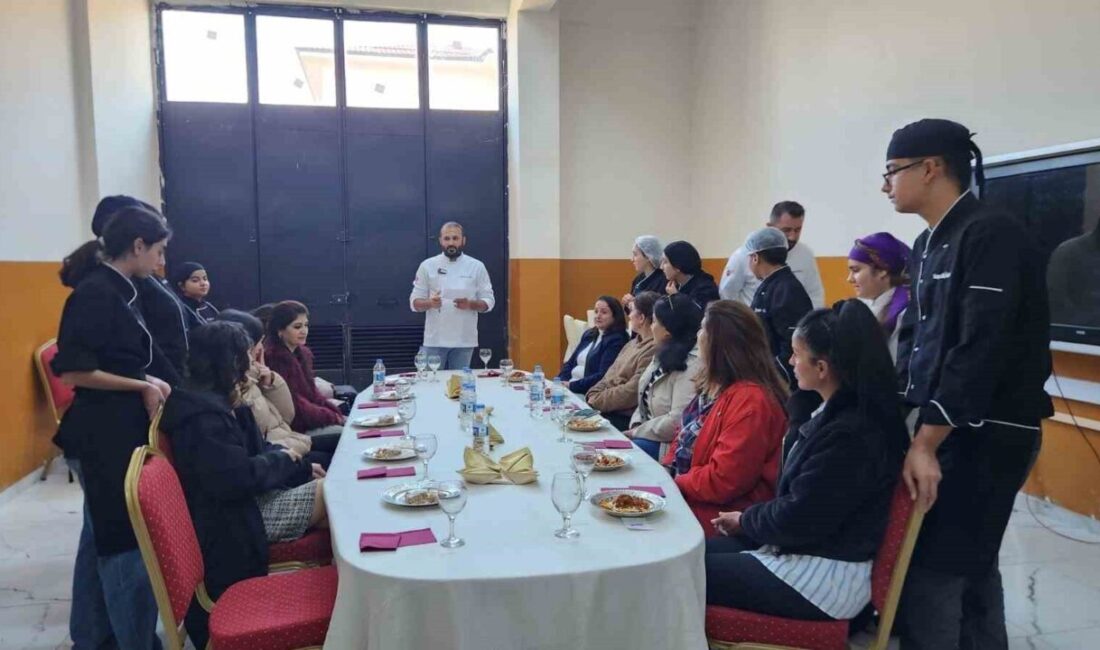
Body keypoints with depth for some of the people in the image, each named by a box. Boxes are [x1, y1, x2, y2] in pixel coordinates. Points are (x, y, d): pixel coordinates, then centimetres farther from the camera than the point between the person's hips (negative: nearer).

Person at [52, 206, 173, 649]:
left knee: (105, 534, 20)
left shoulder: (116, 290, 11)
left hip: (120, 429, 10)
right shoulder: (95, 292, -17)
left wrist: (149, 383, 5)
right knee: (127, 541, 0)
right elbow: (72, 371, -21)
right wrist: (143, 387, -16)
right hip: (104, 435, -10)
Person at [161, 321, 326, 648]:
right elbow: (240, 477, -28)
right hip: (232, 523, -10)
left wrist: (302, 466, 3)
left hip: (244, 502, 10)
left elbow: (256, 448, 17)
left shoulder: (219, 402, 11)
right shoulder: (203, 416, -22)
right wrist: (283, 459, -11)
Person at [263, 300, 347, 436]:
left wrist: (334, 411, -4)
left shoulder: (303, 353, 10)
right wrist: (331, 417, -15)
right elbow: (294, 403, -19)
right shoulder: (272, 358, -19)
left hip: (310, 417, 9)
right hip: (293, 427, -9)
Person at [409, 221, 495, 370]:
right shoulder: (427, 266, 1)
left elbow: (488, 301, 3)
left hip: (464, 340, 1)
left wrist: (470, 304, -17)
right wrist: (429, 303, -19)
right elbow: (415, 302, 3)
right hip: (435, 340, 0)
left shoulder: (477, 266, 2)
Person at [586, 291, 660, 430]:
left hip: (623, 418, -9)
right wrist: (592, 395, 0)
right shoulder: (633, 343, 16)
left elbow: (631, 392, -21)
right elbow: (610, 376, 16)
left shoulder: (653, 350, -17)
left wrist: (596, 401, -13)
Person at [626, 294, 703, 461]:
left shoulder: (691, 366, -21)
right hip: (648, 436, 8)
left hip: (667, 446, -8)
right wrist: (635, 426, -2)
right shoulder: (662, 356, 9)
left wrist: (637, 432, -14)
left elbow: (676, 423, -26)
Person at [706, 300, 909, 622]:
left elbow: (797, 521, -21)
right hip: (804, 551, 10)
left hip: (826, 577, -10)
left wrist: (745, 520, -4)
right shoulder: (836, 413, 6)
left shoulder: (851, 434, -26)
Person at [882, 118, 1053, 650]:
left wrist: (926, 443, -22)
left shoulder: (991, 235, -17)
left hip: (988, 434, -9)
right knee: (970, 565, 19)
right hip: (952, 426, 9)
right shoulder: (929, 244, 11)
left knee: (932, 570, -5)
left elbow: (981, 350, -23)